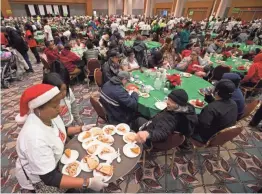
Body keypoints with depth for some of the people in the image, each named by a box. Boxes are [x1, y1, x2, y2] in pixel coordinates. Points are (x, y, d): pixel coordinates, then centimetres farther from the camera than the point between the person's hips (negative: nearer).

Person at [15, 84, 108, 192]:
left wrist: (82, 129, -3)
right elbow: (50, 178, -32)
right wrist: (88, 183, -34)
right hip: (39, 179, -6)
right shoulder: (35, 138, -37)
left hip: (55, 161, 6)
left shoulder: (49, 115, -15)